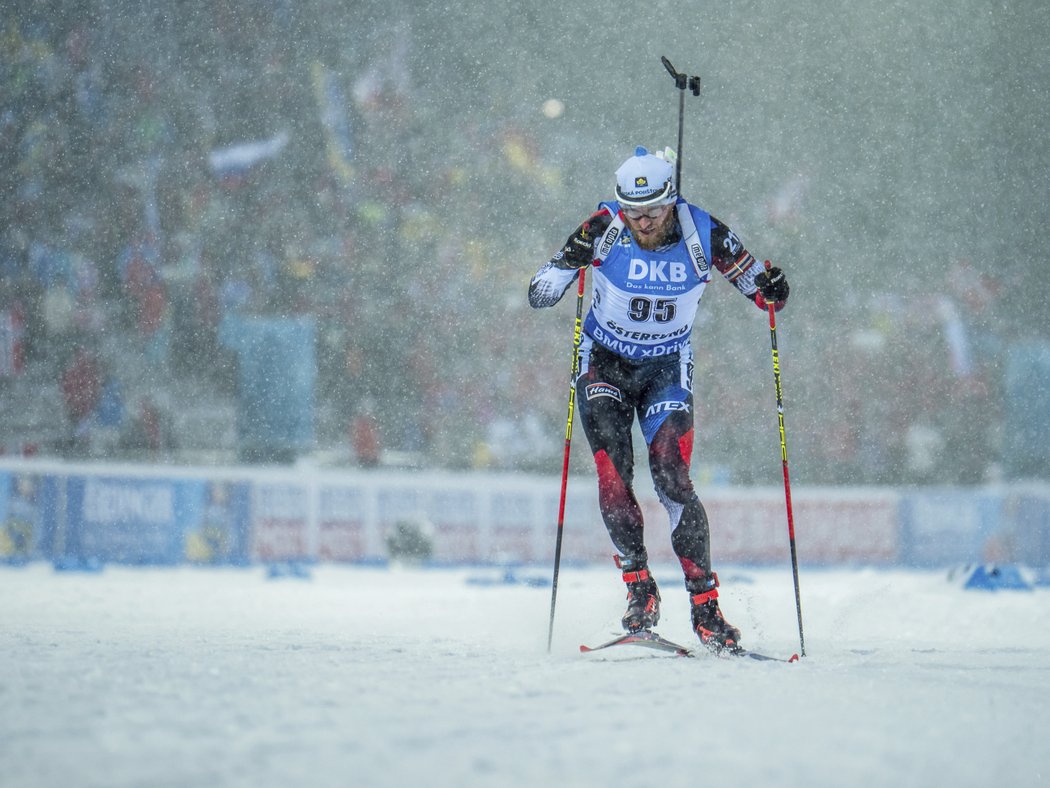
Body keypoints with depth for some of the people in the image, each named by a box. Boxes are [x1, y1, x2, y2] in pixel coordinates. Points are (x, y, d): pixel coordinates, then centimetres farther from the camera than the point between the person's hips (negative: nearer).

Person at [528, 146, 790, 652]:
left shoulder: (704, 236, -17)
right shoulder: (605, 229, -19)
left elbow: (762, 291, -6)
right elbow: (541, 294, -19)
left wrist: (772, 289, -30)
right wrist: (566, 264, -40)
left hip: (667, 367, -1)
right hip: (604, 361, 1)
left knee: (671, 478, -15)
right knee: (612, 475, -15)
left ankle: (705, 606, -12)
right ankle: (638, 587, -3)